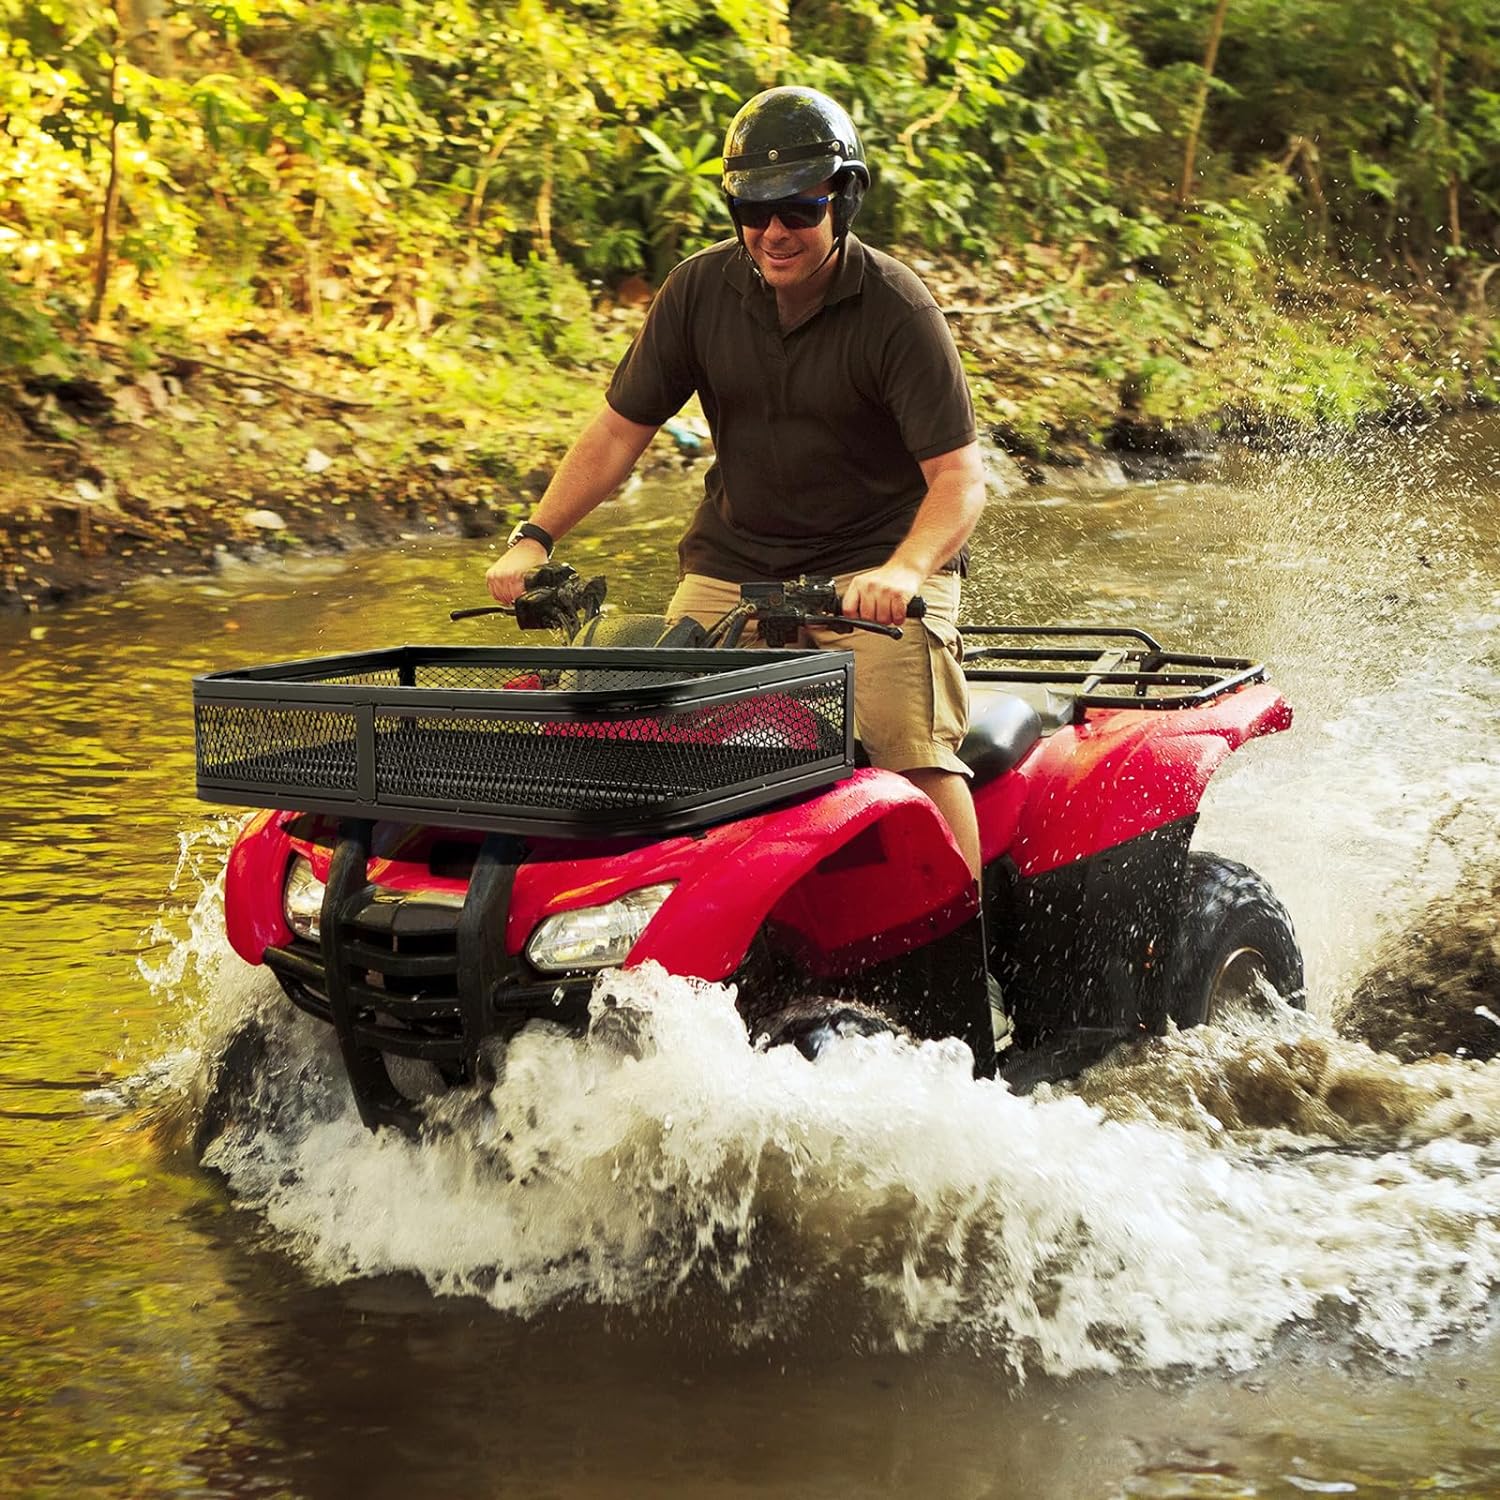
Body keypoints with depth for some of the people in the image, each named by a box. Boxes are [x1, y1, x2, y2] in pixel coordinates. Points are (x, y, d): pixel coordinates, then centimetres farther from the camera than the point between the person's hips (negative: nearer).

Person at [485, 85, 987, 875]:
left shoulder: (896, 308, -12)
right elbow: (619, 429, 6)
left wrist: (905, 571, -37)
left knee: (917, 752, -23)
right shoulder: (700, 290, 0)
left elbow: (959, 475, -17)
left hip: (874, 561, -4)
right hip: (731, 564, 4)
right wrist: (534, 538, -6)